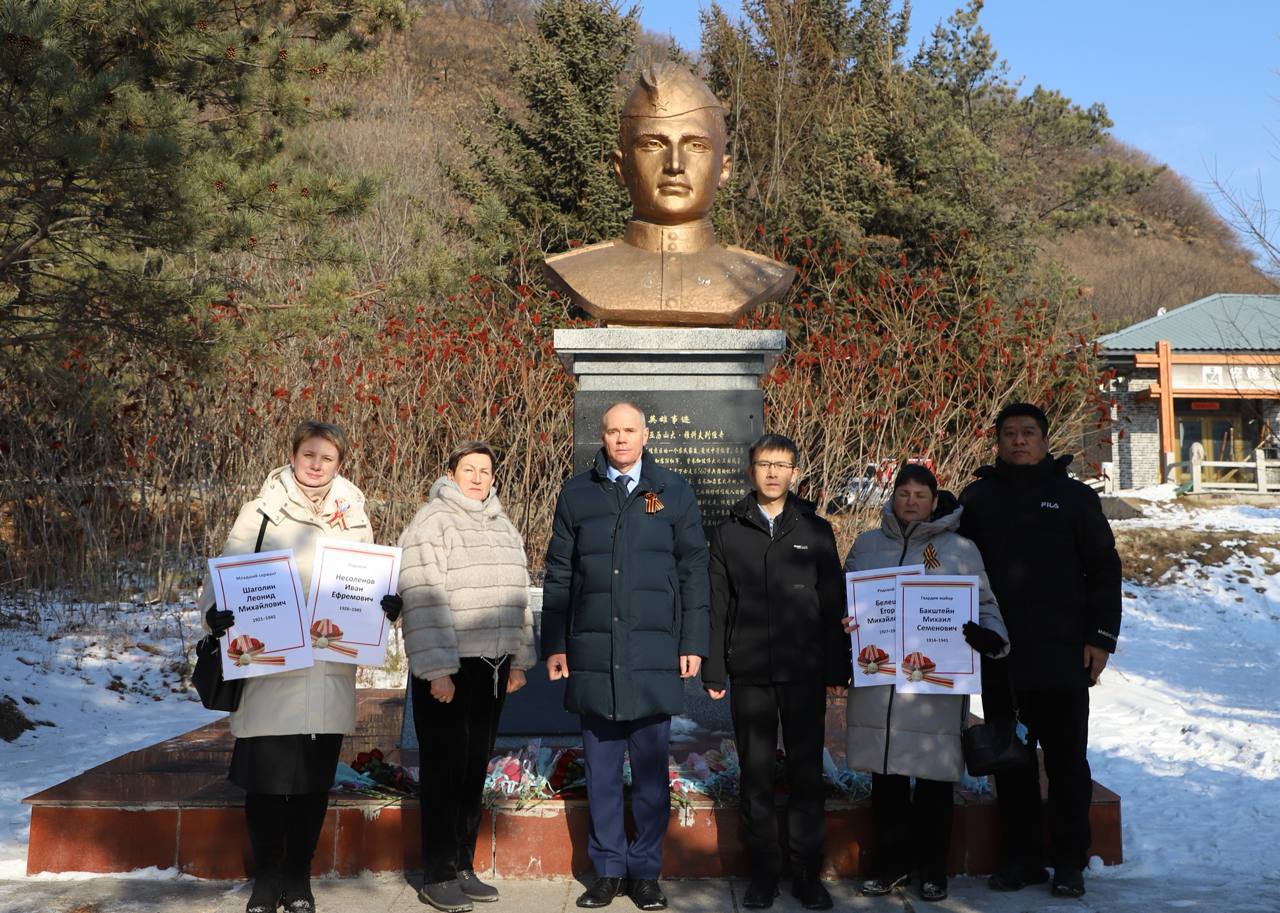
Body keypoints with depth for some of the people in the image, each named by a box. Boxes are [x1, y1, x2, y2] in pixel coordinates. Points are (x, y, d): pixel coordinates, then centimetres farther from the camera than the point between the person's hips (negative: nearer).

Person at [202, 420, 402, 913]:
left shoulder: (353, 516, 10)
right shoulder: (263, 510, 1)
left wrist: (389, 602, -7)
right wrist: (215, 610, -19)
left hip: (331, 671, 3)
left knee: (315, 779, 9)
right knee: (265, 777, 0)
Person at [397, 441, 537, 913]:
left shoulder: (503, 527, 16)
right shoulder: (431, 522, -8)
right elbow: (423, 599, -16)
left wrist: (519, 660, 17)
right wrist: (436, 669, -20)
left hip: (491, 666, 7)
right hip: (446, 667, -7)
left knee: (475, 769, 11)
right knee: (445, 769, -1)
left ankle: (463, 867, 21)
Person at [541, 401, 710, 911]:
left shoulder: (673, 493, 6)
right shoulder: (577, 494, 9)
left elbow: (693, 571, 5)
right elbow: (558, 576, 10)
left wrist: (693, 644, 0)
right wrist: (554, 645, 5)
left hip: (654, 653, -1)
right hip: (592, 653, 1)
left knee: (651, 768, 5)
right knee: (601, 768, 7)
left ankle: (646, 872, 16)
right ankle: (608, 869, 18)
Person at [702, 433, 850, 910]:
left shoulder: (816, 531, 7)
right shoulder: (729, 533, 7)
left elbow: (833, 603, 6)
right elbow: (716, 606, 5)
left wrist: (837, 667, 1)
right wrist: (714, 671, 1)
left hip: (805, 672, 0)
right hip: (749, 673, 0)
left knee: (807, 772, 4)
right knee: (756, 772, 5)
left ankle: (807, 871, 15)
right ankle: (763, 871, 16)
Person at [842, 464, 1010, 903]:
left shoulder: (961, 549, 4)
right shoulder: (866, 545, 11)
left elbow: (983, 607, 4)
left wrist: (989, 636, -17)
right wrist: (845, 621, -5)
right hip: (878, 682, 2)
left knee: (935, 779, 5)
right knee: (886, 778, 9)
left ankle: (932, 867, 21)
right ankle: (892, 861, 24)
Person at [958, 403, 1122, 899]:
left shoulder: (1075, 496, 4)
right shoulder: (977, 498, 9)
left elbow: (1103, 570, 3)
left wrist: (1100, 638, -4)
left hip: (1062, 655, -2)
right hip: (997, 657, 2)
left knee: (1066, 760, 4)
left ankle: (1070, 862, 14)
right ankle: (1022, 857, 18)